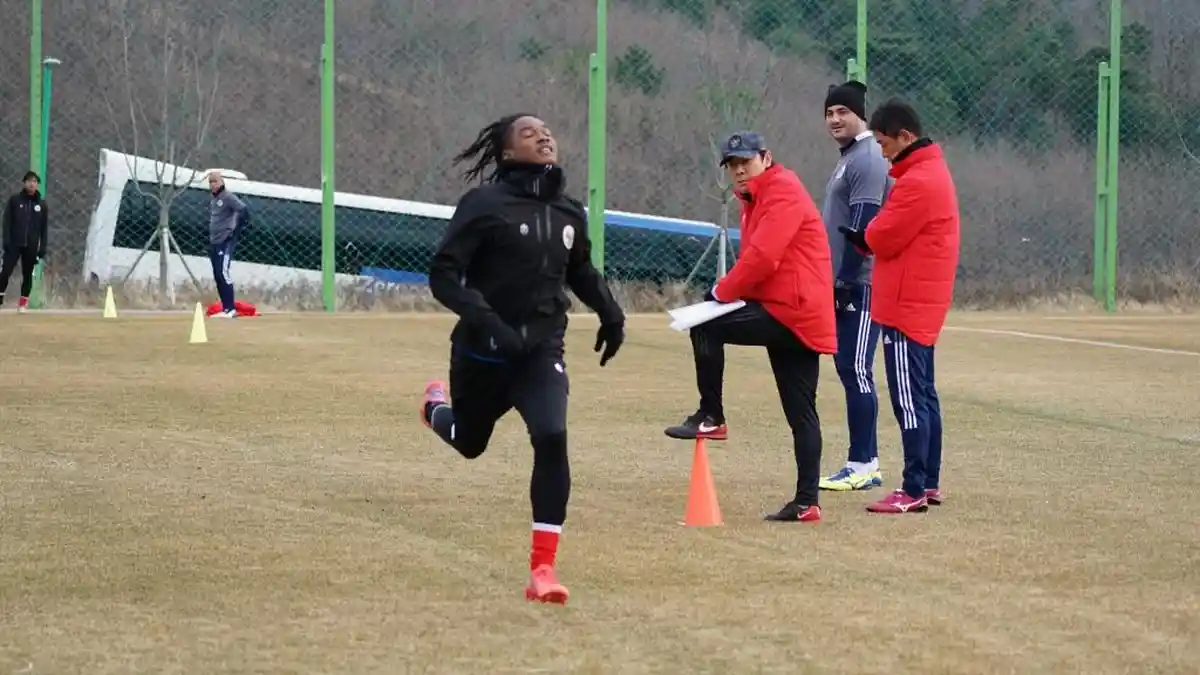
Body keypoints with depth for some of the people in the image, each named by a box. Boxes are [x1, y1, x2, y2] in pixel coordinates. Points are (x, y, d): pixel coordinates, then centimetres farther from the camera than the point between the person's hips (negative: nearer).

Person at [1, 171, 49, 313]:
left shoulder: (41, 204, 6)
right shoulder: (14, 200, 2)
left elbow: (44, 228, 7)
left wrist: (42, 248, 2)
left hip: (31, 246, 1)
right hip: (14, 244, -1)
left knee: (28, 274, 5)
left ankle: (23, 302, 14)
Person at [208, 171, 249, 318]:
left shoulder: (228, 197, -10)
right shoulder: (212, 200, 15)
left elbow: (244, 211, -18)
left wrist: (236, 231, -17)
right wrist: (210, 239, 17)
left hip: (226, 241, -9)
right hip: (214, 242, 9)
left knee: (223, 272, -17)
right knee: (217, 275, 7)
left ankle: (231, 309, -17)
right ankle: (225, 309, 12)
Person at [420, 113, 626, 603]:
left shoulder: (568, 212, 4)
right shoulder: (485, 204, -13)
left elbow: (580, 271, 24)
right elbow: (443, 274, -17)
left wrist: (610, 313, 13)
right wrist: (483, 319, -30)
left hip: (542, 351, 2)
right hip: (482, 351, -2)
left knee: (552, 438, -23)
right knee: (469, 443, 21)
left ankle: (543, 567, -18)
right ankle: (436, 407, 61)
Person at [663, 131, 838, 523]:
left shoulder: (783, 193, -10)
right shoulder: (757, 199, 22)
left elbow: (762, 256, -21)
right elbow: (757, 258, 21)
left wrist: (722, 293, -11)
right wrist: (732, 293, 3)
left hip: (791, 312, -11)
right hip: (802, 318, 11)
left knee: (706, 326, -16)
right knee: (801, 415, 8)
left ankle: (711, 417, -10)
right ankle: (807, 502, 8)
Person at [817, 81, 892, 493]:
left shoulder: (867, 160, -12)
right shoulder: (849, 158, 19)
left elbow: (862, 228, -19)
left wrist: (845, 281, -20)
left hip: (861, 285, -10)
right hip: (845, 284, 10)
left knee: (857, 369, -10)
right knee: (849, 369, 10)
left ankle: (863, 465, -9)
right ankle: (865, 464, 14)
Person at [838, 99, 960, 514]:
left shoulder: (917, 182, -18)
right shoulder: (934, 172, 16)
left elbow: (884, 238, -17)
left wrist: (860, 235, 3)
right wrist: (865, 237, 1)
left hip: (906, 307, -11)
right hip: (924, 305, 11)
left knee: (909, 398, -10)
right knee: (923, 395, 15)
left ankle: (914, 491, -10)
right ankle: (928, 483, 20)